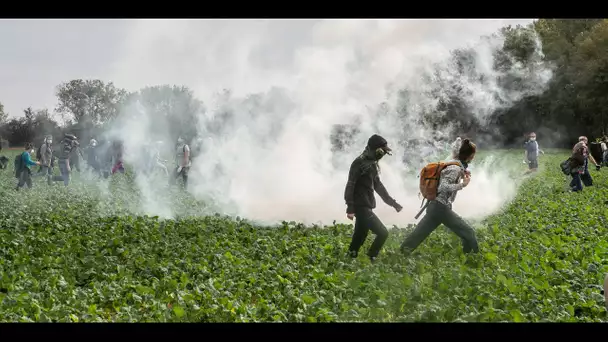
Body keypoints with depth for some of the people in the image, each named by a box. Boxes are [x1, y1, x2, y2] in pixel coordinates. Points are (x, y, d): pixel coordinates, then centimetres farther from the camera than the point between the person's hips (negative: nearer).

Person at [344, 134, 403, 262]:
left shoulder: (373, 164, 16)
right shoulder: (360, 163, -13)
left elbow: (378, 186, 25)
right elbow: (350, 186, -18)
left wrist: (393, 203, 25)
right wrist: (350, 208, -24)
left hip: (366, 207, 9)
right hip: (361, 207, -9)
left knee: (359, 237, 13)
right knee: (383, 233, -11)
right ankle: (370, 259, -2)